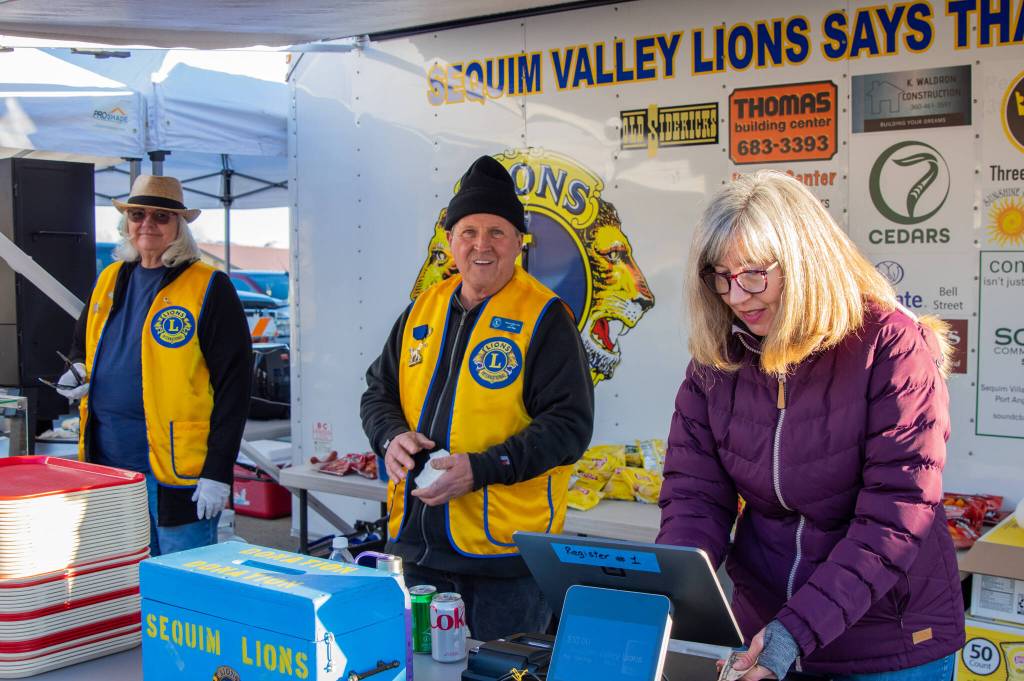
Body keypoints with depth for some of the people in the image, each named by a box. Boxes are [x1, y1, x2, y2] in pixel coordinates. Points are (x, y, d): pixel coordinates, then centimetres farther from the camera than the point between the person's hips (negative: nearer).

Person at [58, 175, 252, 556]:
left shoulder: (209, 288, -6)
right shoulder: (110, 280, 13)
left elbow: (233, 383, -10)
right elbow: (82, 344, 29)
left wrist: (218, 471, -14)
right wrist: (78, 370, 4)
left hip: (178, 469, -6)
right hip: (107, 461, 6)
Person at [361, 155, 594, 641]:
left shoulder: (544, 317, -8)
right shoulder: (423, 310, 10)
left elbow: (569, 424, -14)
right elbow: (378, 393, 17)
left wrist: (481, 469, -22)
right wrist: (392, 437, -5)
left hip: (506, 552, -5)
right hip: (419, 546, 5)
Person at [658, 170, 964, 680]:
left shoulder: (892, 348, -16)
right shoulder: (715, 361, -4)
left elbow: (898, 514, -21)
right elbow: (694, 495, -4)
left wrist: (800, 627, -28)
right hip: (760, 628, 4)